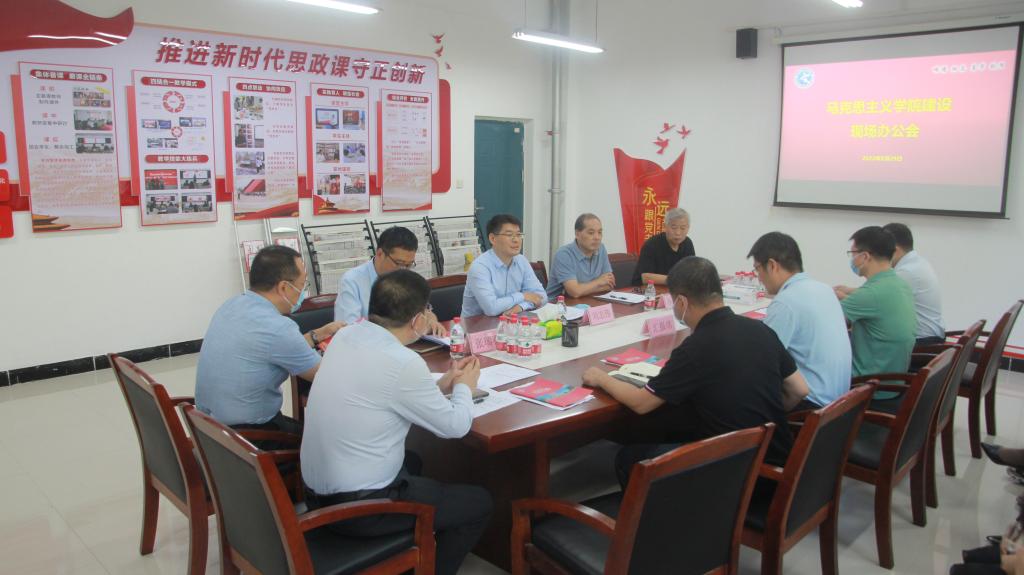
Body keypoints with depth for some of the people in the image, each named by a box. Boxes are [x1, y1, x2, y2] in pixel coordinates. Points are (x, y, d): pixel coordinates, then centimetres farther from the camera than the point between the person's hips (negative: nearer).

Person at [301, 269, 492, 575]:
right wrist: (464, 387, 8)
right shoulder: (403, 362, -25)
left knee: (410, 464, 35)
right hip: (358, 506, -8)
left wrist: (440, 385, 13)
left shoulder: (345, 336, -2)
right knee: (479, 503, 8)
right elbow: (456, 426, -11)